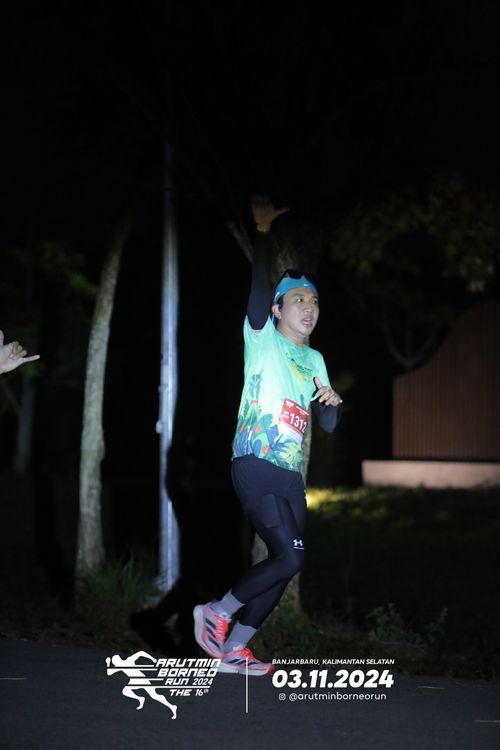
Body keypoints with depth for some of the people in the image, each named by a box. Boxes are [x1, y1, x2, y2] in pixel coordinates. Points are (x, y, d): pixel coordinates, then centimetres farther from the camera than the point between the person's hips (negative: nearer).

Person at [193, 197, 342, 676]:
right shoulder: (262, 339, 0)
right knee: (290, 556, -17)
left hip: (290, 474, 7)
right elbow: (259, 289, -17)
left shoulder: (315, 359, 18)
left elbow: (328, 425, 19)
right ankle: (216, 612, 0)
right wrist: (261, 232, -26)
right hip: (254, 466, -7)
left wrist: (333, 401, -3)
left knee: (284, 565, 4)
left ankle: (233, 648, 14)